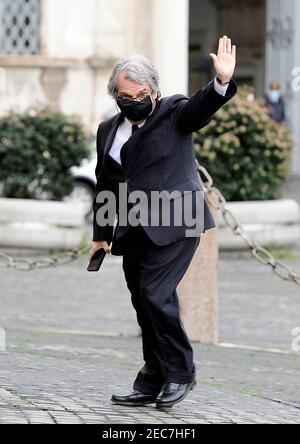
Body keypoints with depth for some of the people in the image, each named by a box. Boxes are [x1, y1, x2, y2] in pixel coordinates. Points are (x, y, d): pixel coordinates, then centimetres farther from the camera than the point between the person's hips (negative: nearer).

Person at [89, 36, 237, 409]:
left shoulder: (173, 112, 0)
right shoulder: (108, 130, 14)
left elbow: (201, 108, -21)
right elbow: (105, 184, 20)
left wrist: (222, 81, -42)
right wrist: (101, 235, 19)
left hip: (173, 226, -6)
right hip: (133, 233, 6)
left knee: (155, 296, -16)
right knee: (144, 305, 6)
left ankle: (180, 373, -1)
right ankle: (152, 385, 12)